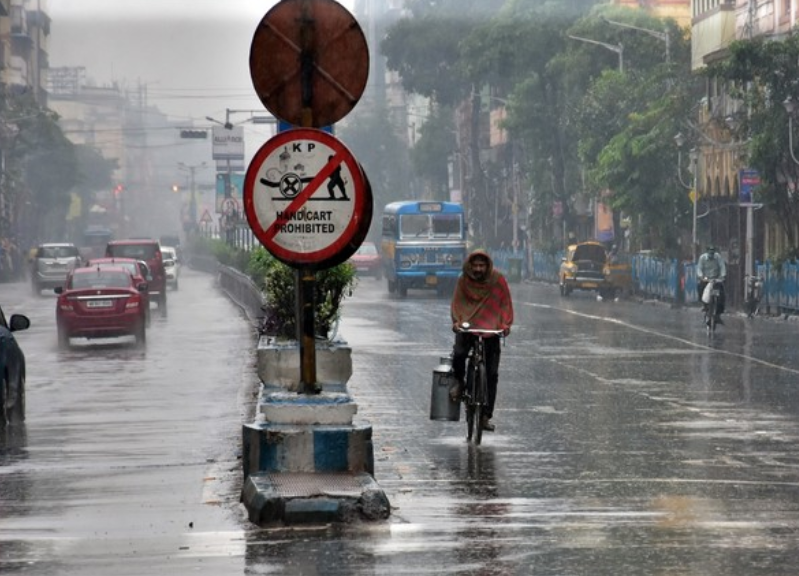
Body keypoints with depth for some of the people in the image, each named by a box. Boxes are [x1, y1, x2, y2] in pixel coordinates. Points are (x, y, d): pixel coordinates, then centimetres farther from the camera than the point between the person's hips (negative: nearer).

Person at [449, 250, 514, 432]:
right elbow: (457, 303, 0)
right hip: (467, 328, 0)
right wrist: (456, 321, -17)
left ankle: (486, 416, 4)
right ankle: (459, 381, 4)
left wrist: (506, 324, -13)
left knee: (492, 374, -3)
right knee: (458, 354, -31)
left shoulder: (498, 280, -1)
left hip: (491, 331, 0)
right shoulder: (463, 281, 0)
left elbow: (506, 303, 1)